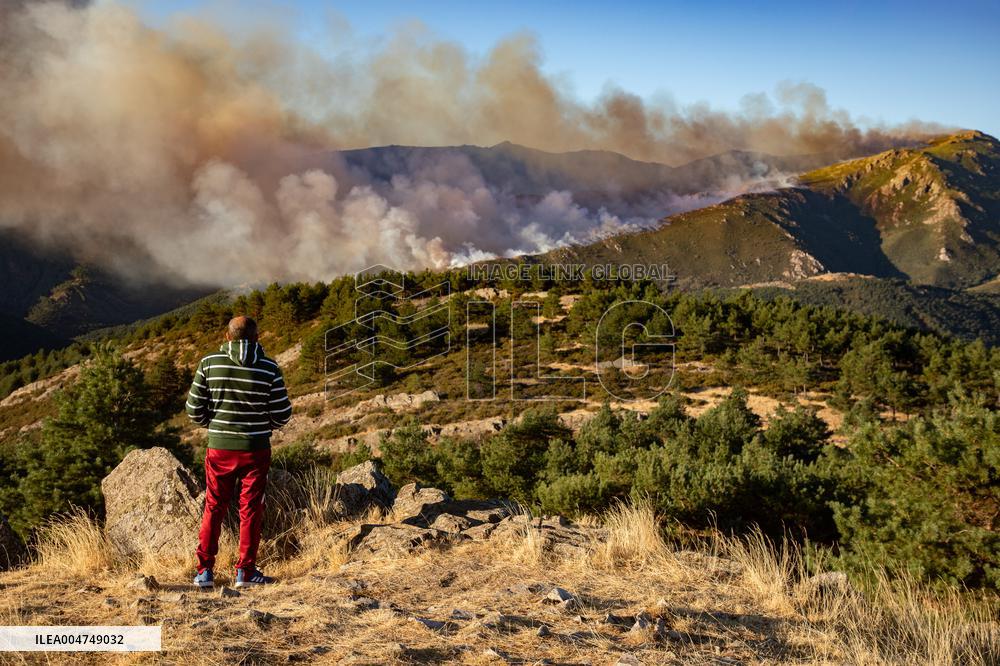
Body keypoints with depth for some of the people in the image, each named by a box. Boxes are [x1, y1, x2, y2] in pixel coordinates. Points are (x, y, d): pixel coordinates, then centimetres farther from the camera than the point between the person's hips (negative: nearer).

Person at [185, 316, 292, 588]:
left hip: (219, 447, 1)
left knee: (214, 507, 14)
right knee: (251, 509, 10)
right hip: (256, 449, -1)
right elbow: (282, 414, -4)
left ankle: (205, 570, 15)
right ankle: (245, 571, 13)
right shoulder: (268, 368, -8)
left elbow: (194, 409, -2)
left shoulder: (209, 363, -5)